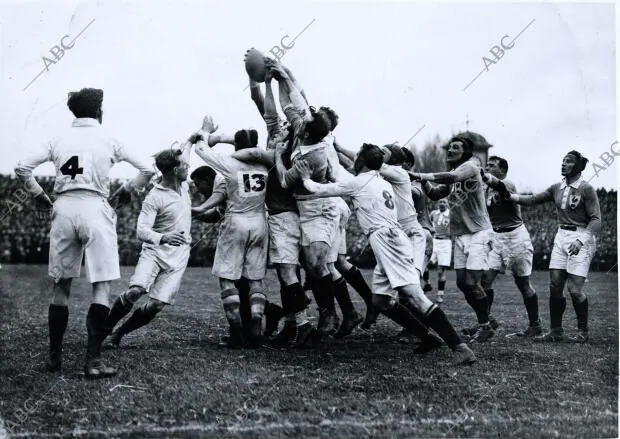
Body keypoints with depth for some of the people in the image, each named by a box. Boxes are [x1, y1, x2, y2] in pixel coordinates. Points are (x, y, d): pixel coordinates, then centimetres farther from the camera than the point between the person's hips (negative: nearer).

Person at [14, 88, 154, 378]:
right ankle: (93, 361, -7)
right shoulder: (108, 140, 8)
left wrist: (38, 195, 20)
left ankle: (54, 357, 19)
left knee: (61, 286, 13)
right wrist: (126, 190, 21)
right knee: (102, 286, -1)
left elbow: (22, 169, 10)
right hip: (95, 208, -3)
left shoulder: (59, 140, 13)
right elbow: (146, 170, 8)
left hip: (63, 209, 4)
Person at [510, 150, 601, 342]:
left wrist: (580, 240, -24)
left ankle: (583, 331, 10)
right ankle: (556, 331, 11)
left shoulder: (586, 189, -9)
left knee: (574, 288, -9)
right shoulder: (557, 188, 9)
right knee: (555, 286, 2)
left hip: (581, 237, -6)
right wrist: (511, 196, -3)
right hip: (561, 236, 6)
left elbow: (596, 220, -12)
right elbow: (533, 200, 12)